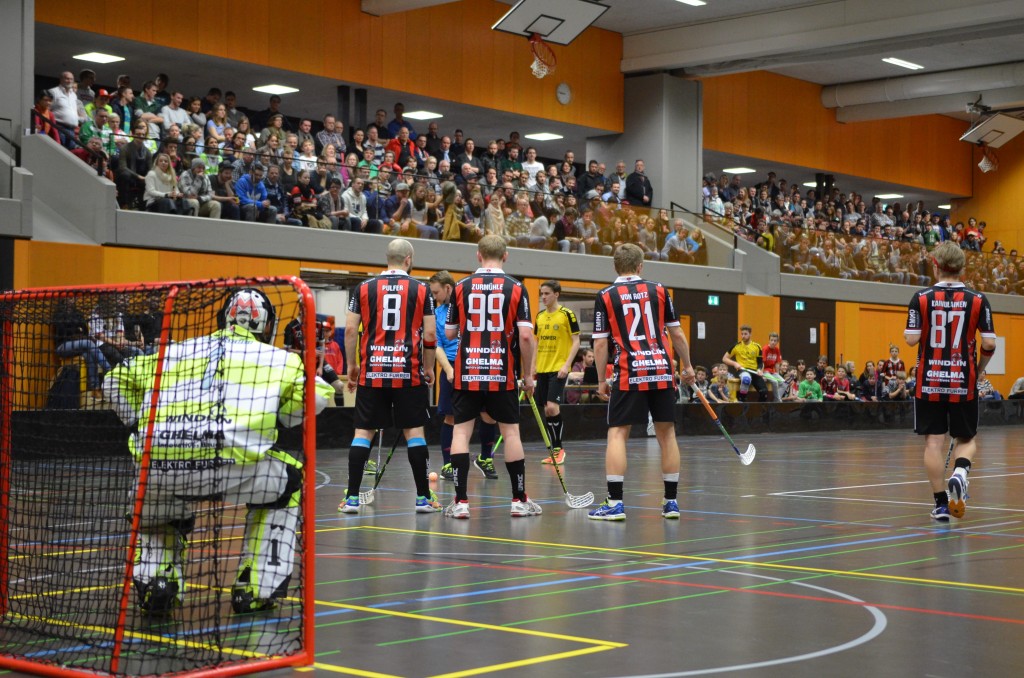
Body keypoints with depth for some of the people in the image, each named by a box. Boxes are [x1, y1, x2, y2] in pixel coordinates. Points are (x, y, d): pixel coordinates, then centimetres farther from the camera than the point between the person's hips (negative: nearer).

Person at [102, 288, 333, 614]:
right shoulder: (277, 358, 22)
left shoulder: (175, 352, 29)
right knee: (287, 481, 27)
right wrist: (272, 419, 30)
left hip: (155, 469, 3)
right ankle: (255, 589, 22)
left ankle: (155, 579, 12)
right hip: (227, 464, -3)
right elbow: (316, 394, 16)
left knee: (154, 510, 38)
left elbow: (116, 380, 30)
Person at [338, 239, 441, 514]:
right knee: (414, 430, 5)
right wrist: (429, 368, 10)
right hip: (408, 371, -1)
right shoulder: (421, 289, 2)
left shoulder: (365, 287, 5)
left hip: (372, 370, 1)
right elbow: (430, 333, -2)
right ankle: (423, 497, 8)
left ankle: (352, 497, 2)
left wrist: (352, 365, 12)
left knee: (363, 431, 5)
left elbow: (350, 330, 1)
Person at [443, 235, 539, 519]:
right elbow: (526, 335, -8)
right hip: (502, 373, -1)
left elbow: (449, 333, 9)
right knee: (511, 432, 8)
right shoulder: (515, 288, -1)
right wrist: (528, 374, 1)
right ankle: (519, 500, 12)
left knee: (461, 431, 4)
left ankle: (461, 501, -3)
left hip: (466, 372, 1)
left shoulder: (461, 287, 3)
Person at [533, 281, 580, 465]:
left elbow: (576, 342, -6)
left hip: (558, 368, -6)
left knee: (552, 406, -17)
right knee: (546, 409, 6)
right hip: (542, 368, 6)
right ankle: (554, 450, 14)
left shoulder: (567, 314, -6)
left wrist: (567, 364, -15)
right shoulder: (540, 316, 12)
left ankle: (559, 448, -5)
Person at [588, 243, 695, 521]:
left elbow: (600, 343, 1)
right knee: (666, 434, 10)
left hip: (628, 374, -2)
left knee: (617, 434, 0)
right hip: (661, 370, 3)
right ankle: (671, 501, 14)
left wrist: (601, 381, 8)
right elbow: (677, 334, 10)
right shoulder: (658, 290, 9)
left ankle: (615, 503, -9)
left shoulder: (605, 296, 3)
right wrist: (687, 366, 21)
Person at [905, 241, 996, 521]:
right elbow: (989, 344, -5)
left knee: (933, 442, 5)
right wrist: (980, 368, 13)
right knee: (967, 440, 15)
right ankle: (959, 472, -15)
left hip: (930, 382, 0)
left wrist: (907, 332, 13)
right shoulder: (978, 300, -2)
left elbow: (912, 339, -9)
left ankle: (941, 504, 4)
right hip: (964, 382, 0)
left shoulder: (921, 298, -5)